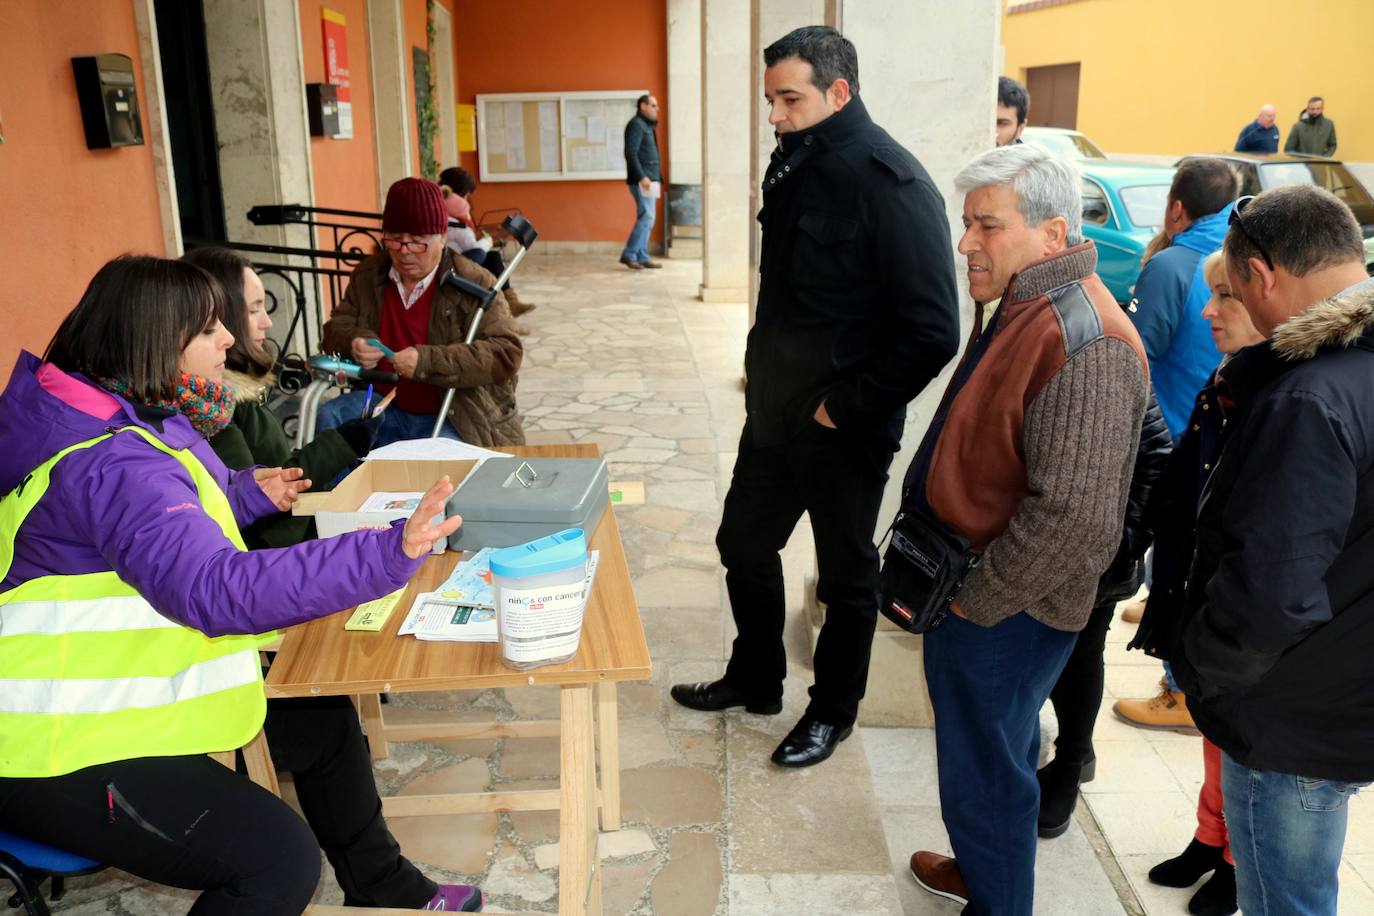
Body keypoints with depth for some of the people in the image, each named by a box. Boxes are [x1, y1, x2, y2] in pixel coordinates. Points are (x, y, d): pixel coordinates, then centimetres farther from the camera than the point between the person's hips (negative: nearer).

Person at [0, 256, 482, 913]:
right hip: (57, 747, -11)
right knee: (281, 860, -20)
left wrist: (245, 495, 11)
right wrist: (389, 553, -44)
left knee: (319, 717, 13)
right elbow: (221, 589, -39)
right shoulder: (113, 464, -28)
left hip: (113, 691, 11)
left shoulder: (130, 420, 5)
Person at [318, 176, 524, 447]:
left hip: (453, 418, -5)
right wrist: (354, 343, -11)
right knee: (324, 421, -19)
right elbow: (337, 327, 17)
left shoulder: (475, 283, -10)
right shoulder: (368, 275, 6)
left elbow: (506, 354, -19)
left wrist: (427, 361, -31)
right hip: (384, 407, 5)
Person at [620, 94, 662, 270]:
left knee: (646, 219, 9)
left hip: (650, 180, 10)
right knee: (646, 217, -13)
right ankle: (629, 255, -8)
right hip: (642, 181, -10)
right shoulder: (636, 124, -8)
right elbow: (631, 153, -18)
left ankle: (642, 257, 12)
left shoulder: (647, 126, 21)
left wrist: (657, 179, 16)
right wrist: (641, 177, -24)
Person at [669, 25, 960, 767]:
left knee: (845, 574, 11)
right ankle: (754, 679, 41)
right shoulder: (792, 164, 4)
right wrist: (764, 369, 9)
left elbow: (932, 332, -24)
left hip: (842, 429, -8)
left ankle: (832, 710, 32)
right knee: (743, 543, 19)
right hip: (773, 412, 8)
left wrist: (846, 407, -19)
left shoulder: (890, 184, -20)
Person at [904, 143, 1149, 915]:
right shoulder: (1027, 309, 7)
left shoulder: (1081, 343, -26)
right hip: (972, 581, 10)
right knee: (999, 756, 27)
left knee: (986, 773, 7)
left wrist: (977, 601, -19)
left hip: (1005, 611, -10)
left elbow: (1074, 514, -30)